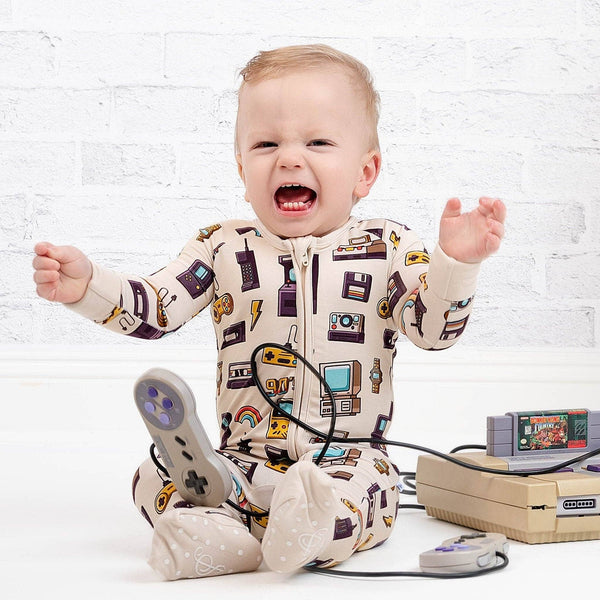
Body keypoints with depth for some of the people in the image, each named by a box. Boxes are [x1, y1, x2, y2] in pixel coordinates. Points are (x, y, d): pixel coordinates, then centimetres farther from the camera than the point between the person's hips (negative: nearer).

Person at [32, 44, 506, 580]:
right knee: (156, 477, -20)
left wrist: (456, 263, -24)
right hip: (244, 460, 2)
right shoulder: (224, 248, 4)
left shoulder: (387, 247, 0)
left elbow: (435, 329, -6)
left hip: (347, 457, -2)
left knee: (360, 488, -34)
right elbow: (151, 310, 2)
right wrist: (85, 285, -16)